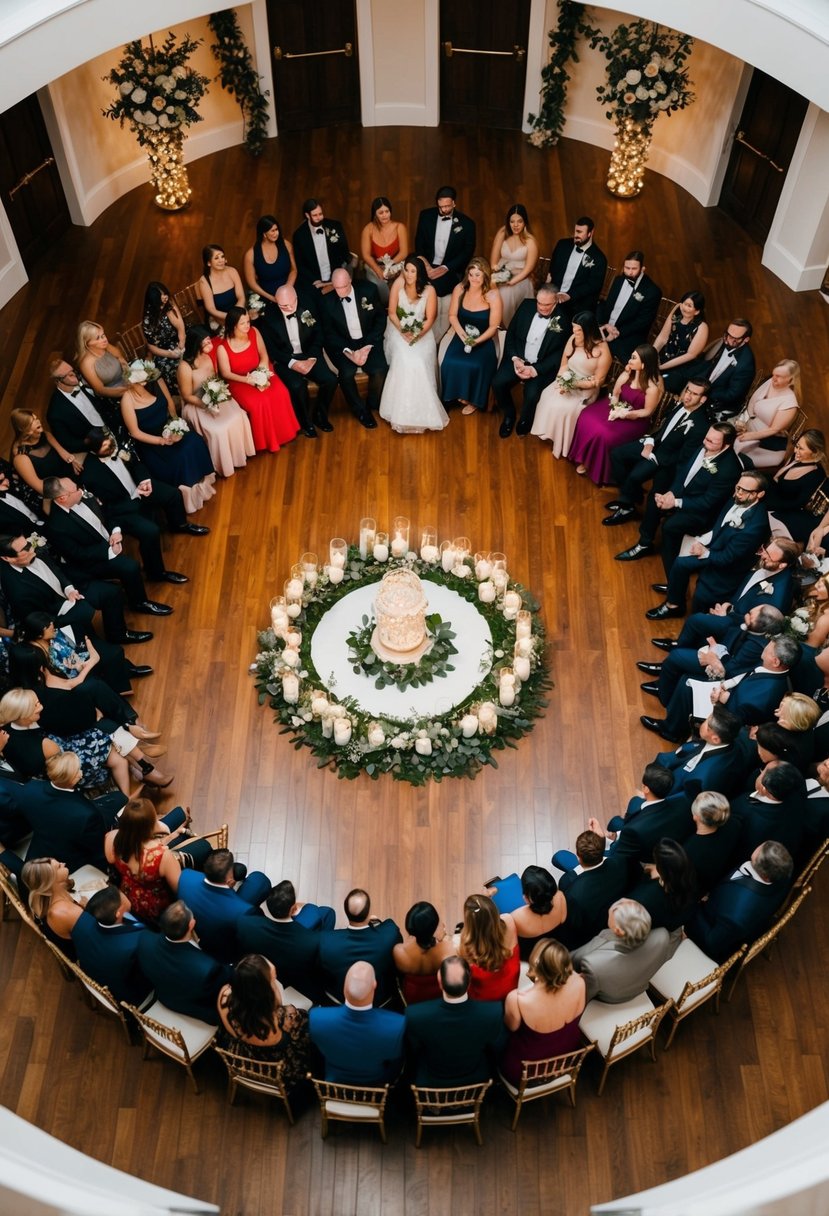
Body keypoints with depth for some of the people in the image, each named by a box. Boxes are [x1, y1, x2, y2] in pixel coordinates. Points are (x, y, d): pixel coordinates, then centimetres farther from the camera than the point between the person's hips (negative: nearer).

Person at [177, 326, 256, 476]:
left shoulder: (209, 355, -9)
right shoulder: (185, 367, -26)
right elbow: (187, 397, -16)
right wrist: (206, 405, -27)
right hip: (196, 406, -6)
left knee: (238, 417, -16)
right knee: (218, 430, -24)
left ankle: (238, 453, 5)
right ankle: (223, 464, 0)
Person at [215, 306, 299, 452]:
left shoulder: (254, 333, -6)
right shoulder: (222, 347, -17)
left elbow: (264, 355, 2)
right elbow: (226, 374, -11)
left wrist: (261, 373, -17)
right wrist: (248, 380, -23)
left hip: (259, 374, 4)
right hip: (239, 381, -4)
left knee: (280, 393, -24)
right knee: (259, 402, -30)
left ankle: (283, 433, -1)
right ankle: (267, 441, -6)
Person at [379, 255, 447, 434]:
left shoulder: (429, 290, -10)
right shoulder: (398, 283, -9)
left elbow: (430, 319, -7)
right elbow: (392, 313, -4)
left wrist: (417, 335, -22)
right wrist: (403, 331, -19)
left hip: (421, 332, 0)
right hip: (399, 329, 0)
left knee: (419, 362, -26)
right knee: (404, 360, -27)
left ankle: (421, 411, -16)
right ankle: (403, 412, -22)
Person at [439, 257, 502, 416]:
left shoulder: (493, 295, -14)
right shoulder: (460, 289, -4)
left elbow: (493, 327, -11)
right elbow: (452, 315, 4)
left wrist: (476, 341, -22)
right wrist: (461, 333, -14)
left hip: (483, 340, -3)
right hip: (462, 336, 3)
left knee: (476, 366, -30)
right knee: (451, 363, -25)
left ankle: (473, 400, -2)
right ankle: (459, 394, 3)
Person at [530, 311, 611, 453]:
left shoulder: (602, 350, -18)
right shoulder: (573, 339, -4)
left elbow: (598, 381, -14)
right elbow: (564, 365, 4)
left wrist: (574, 385, -22)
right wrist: (563, 381, -16)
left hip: (585, 389, -5)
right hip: (568, 381, 5)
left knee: (563, 407, -27)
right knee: (547, 396, -21)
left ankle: (560, 444, -6)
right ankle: (549, 434, -3)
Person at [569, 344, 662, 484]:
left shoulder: (652, 386, -23)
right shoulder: (629, 373, -6)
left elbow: (647, 411, -15)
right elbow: (615, 393, 4)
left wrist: (626, 414, -25)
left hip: (635, 419, -6)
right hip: (619, 407, 6)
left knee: (603, 434, -28)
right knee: (587, 417, -15)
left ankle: (598, 470, -3)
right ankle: (585, 459, 0)